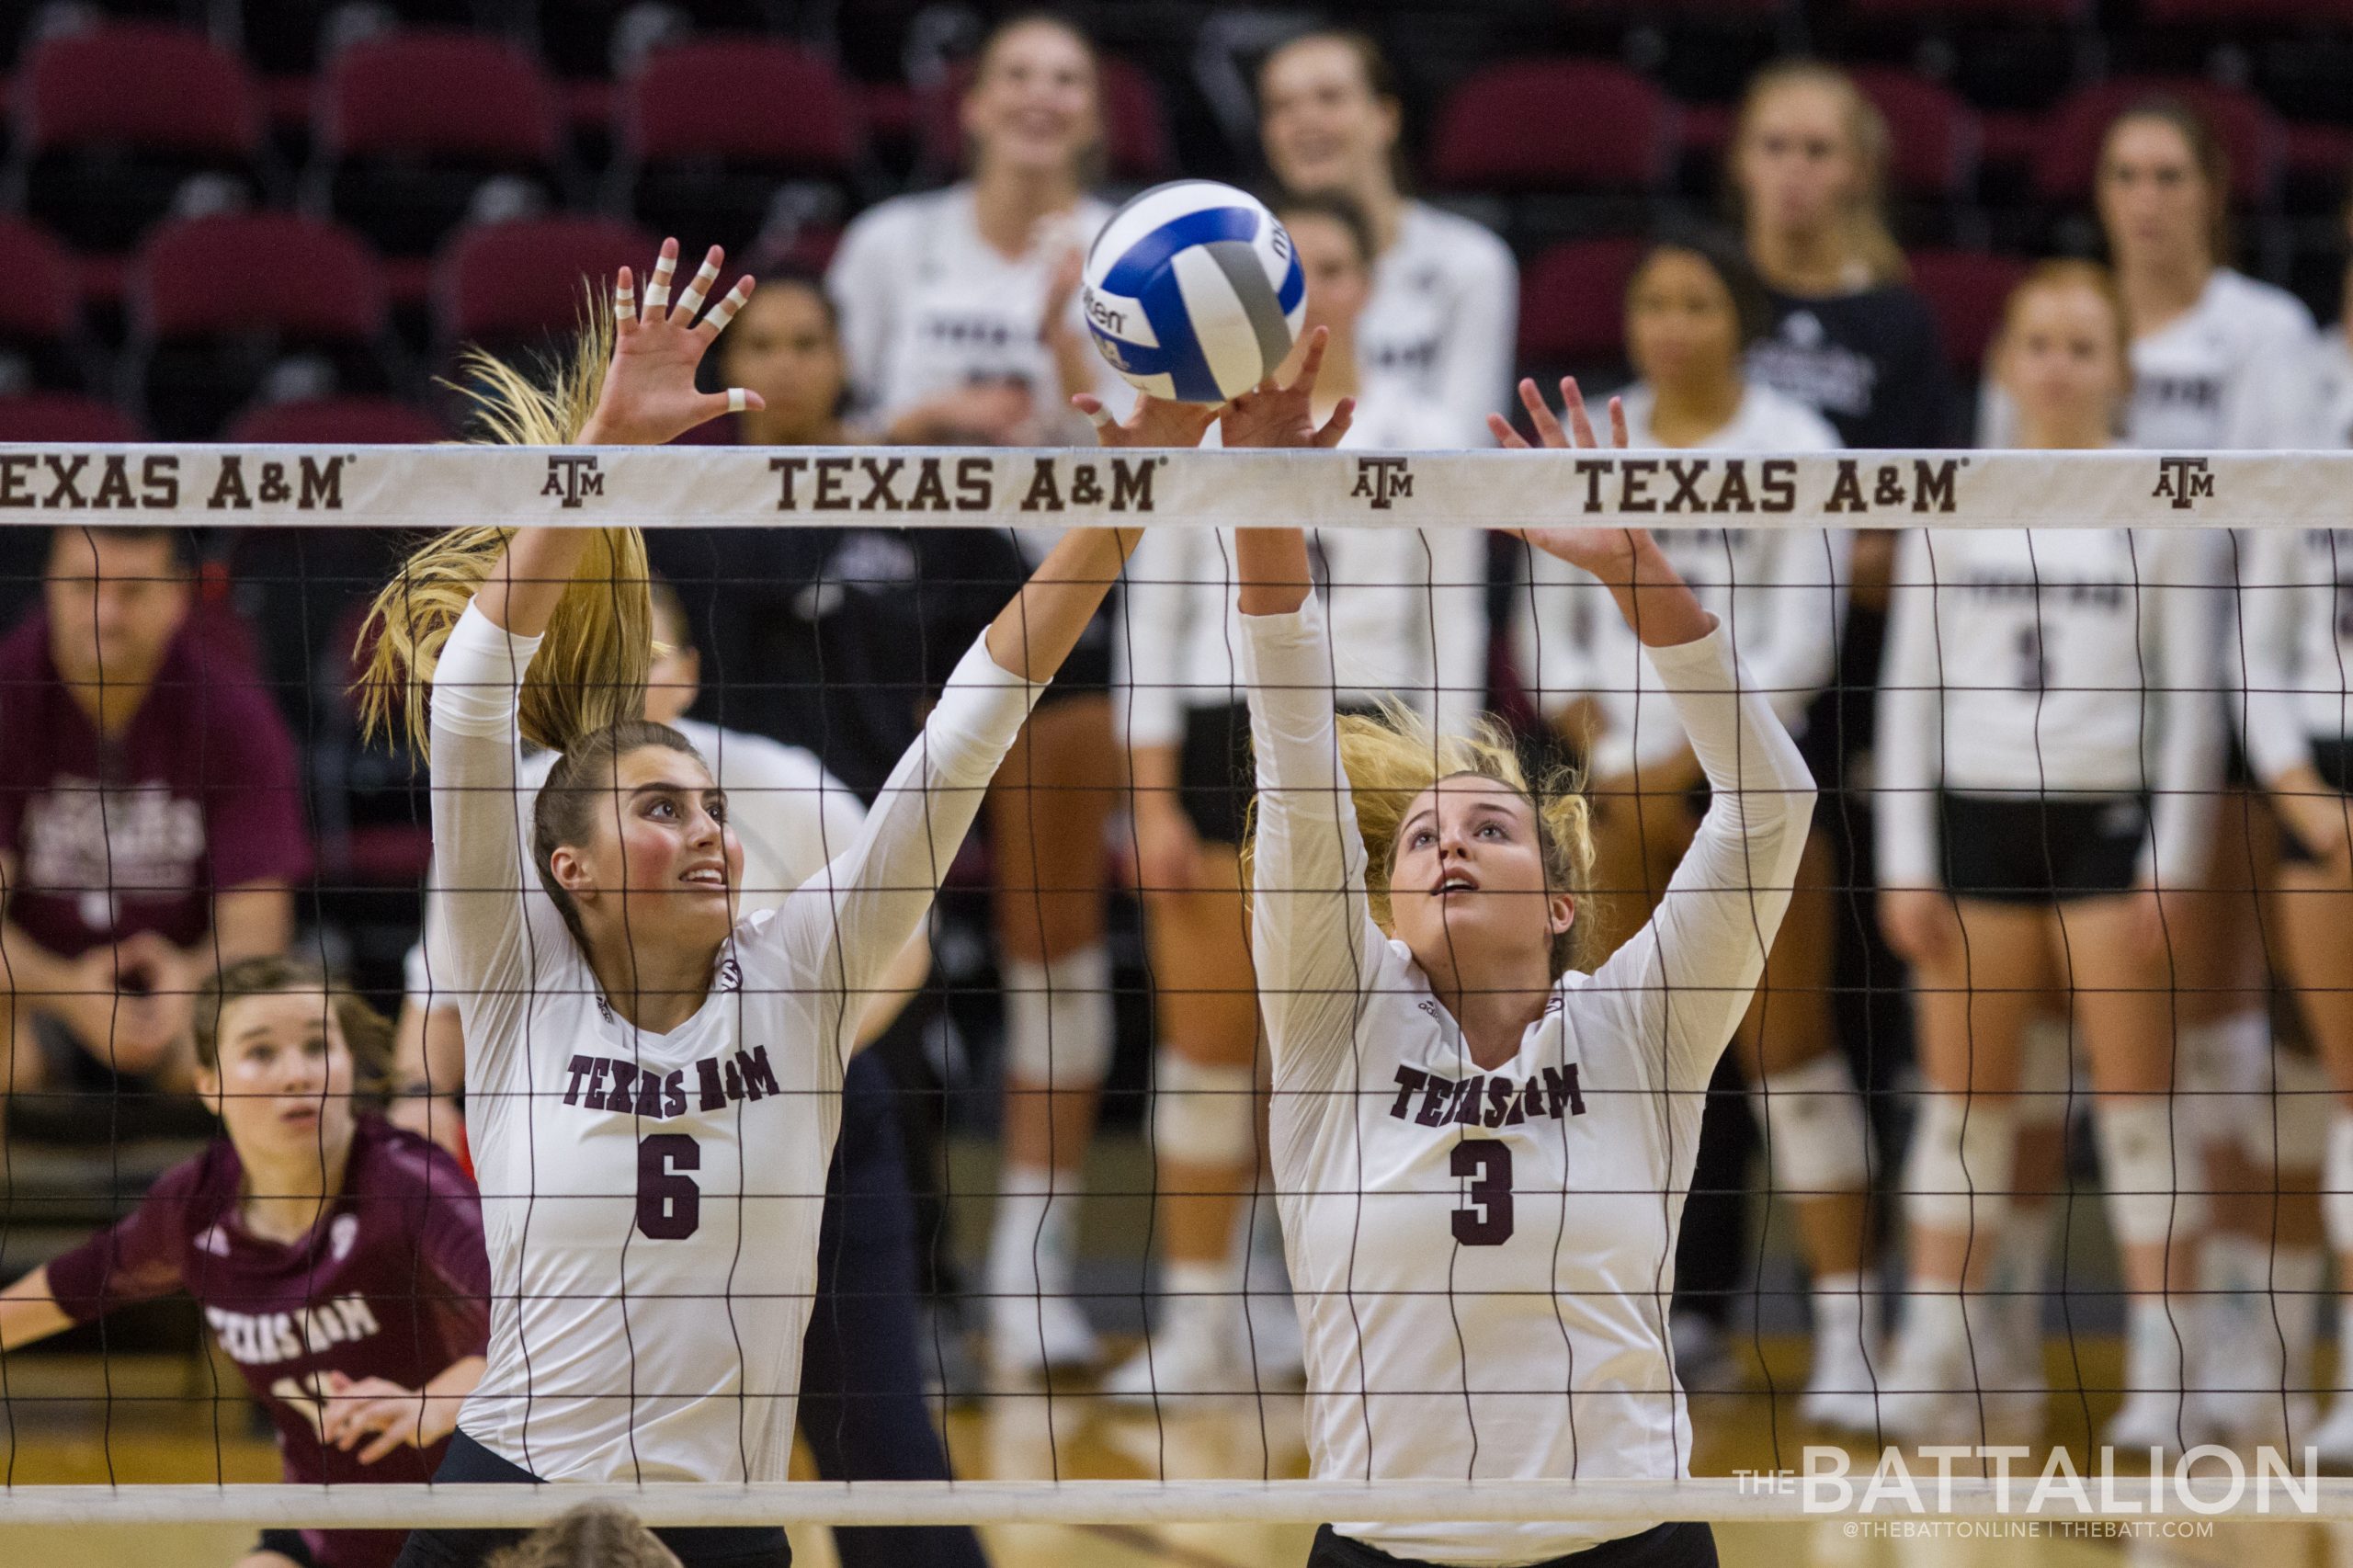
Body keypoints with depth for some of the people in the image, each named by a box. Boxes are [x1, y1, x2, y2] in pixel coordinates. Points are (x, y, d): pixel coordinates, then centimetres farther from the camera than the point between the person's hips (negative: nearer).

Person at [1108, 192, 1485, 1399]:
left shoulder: (1422, 444, 4)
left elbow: (1454, 643, 5)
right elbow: (1148, 624, 5)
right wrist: (1153, 803, -3)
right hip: (1221, 746, 1)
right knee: (1204, 1045, 0)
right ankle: (1199, 1322, 6)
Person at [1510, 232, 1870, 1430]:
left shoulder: (1793, 445, -4)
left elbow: (1799, 648, -9)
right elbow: (1548, 625, 10)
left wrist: (1684, 760, -13)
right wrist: (1607, 754, -5)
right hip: (1625, 781, 5)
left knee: (1785, 1051, -8)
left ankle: (1848, 1329, -7)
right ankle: (1687, 1316, 11)